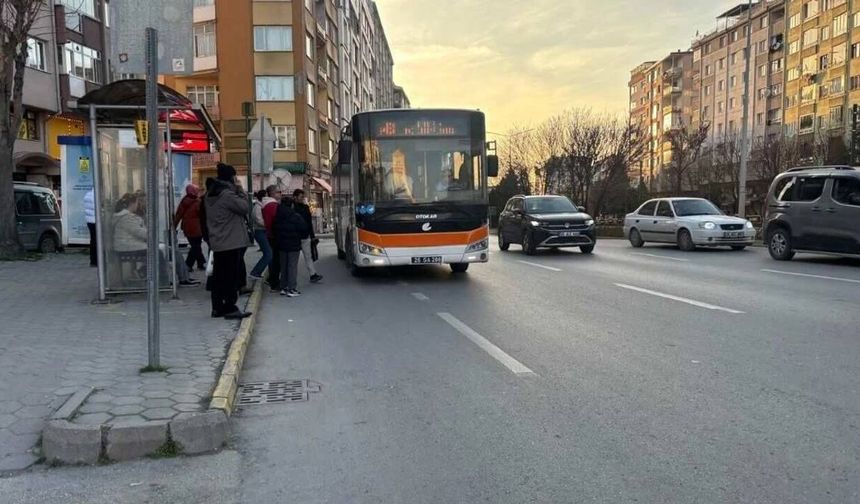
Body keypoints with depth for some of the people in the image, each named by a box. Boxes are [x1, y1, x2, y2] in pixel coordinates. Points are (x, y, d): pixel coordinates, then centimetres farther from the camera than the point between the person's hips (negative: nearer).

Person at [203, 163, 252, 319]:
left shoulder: (210, 195, 13)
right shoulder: (227, 194, -15)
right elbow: (244, 207, -13)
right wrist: (240, 190, -5)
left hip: (217, 243, 9)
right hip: (232, 242, -9)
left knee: (218, 276, 11)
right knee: (232, 276, -3)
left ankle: (217, 308, 17)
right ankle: (230, 308, -2)